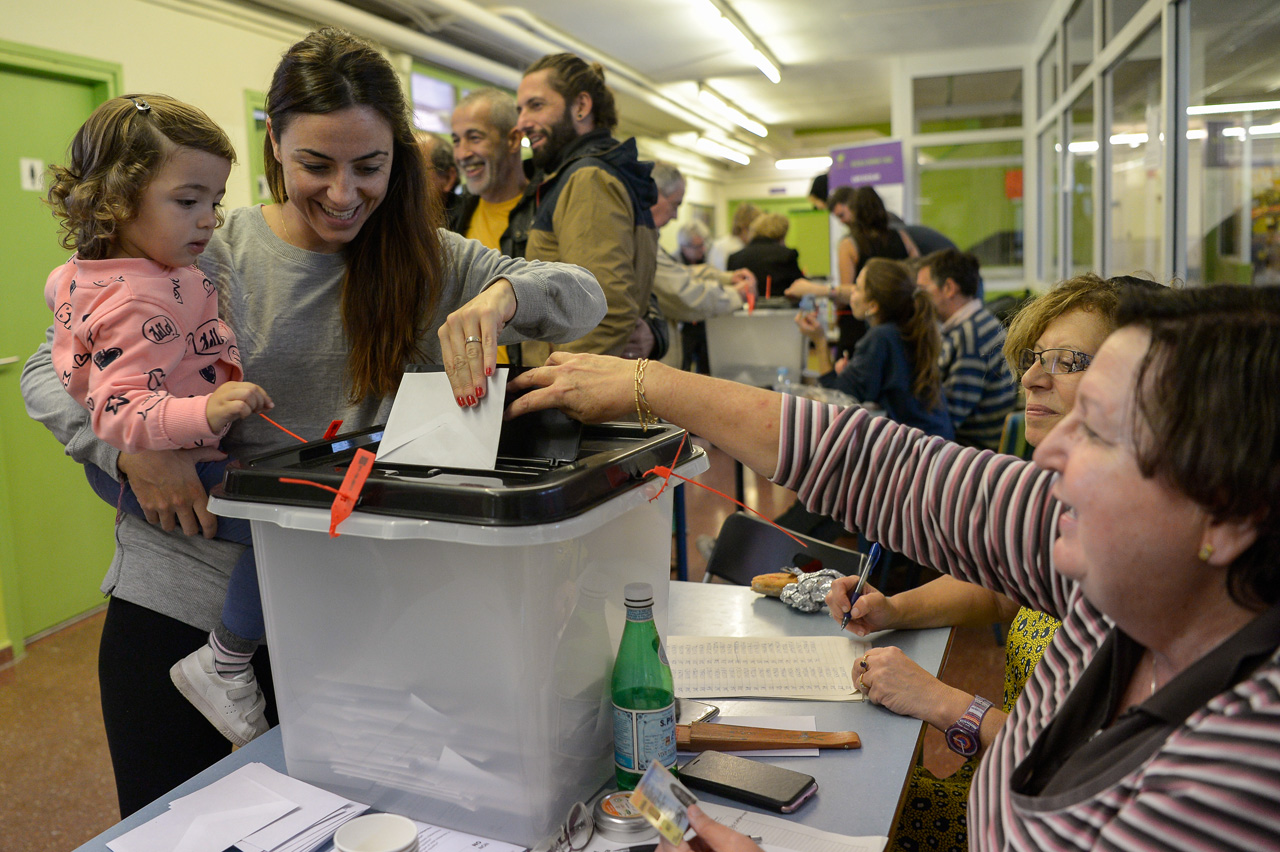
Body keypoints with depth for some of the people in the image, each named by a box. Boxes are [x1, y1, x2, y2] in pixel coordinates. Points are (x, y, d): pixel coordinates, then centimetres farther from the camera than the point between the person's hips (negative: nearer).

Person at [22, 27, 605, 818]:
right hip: (177, 599, 0)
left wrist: (500, 295, -30)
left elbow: (585, 295, -8)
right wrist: (133, 446, -23)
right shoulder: (208, 254, -6)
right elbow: (50, 373, -2)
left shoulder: (422, 261, -1)